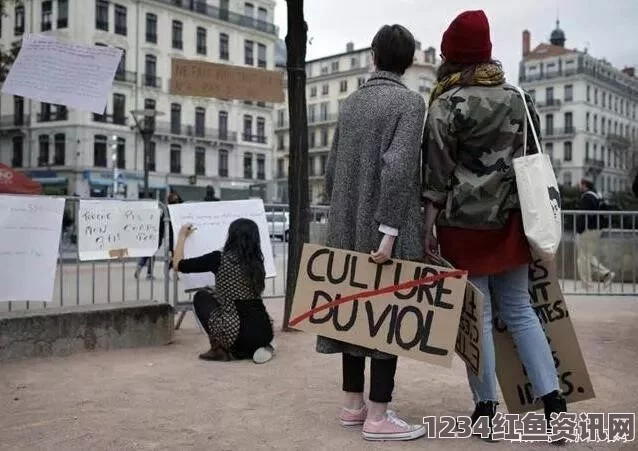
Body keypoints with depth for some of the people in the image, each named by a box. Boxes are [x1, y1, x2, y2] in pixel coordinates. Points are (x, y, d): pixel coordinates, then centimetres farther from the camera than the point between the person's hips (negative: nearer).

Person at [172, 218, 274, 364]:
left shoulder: (220, 258, -3)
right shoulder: (257, 261, 12)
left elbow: (178, 264, 9)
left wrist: (182, 236, 25)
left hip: (238, 331, -5)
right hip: (264, 332, 5)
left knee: (201, 297, 19)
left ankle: (220, 349, 13)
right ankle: (257, 348, 13)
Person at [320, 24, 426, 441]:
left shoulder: (351, 102, 12)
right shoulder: (410, 101, -6)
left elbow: (332, 169, 13)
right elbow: (398, 167, -19)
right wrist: (389, 229, -20)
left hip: (348, 226, 6)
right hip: (386, 228, -6)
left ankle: (353, 404, 21)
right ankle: (378, 416, 3)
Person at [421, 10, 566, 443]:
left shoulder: (446, 105, -8)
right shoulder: (518, 97, 8)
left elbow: (437, 173, -11)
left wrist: (429, 226, -6)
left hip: (465, 222, -5)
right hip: (511, 219, 5)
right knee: (519, 309, 13)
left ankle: (486, 406, 10)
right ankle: (553, 397, 8)